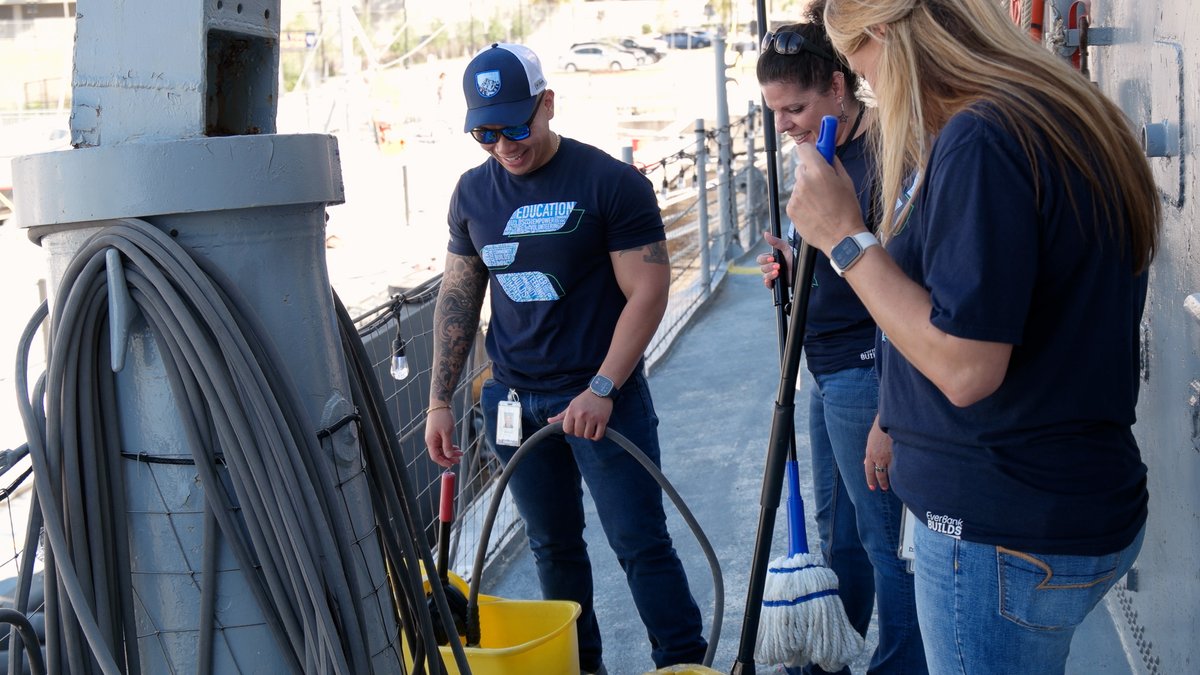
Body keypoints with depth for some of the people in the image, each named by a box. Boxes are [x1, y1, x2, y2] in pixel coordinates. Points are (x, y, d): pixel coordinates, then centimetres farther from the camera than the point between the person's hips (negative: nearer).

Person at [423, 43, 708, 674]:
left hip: (602, 395, -5)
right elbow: (457, 295, 12)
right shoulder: (473, 191, 5)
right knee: (553, 545, 14)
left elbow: (647, 291, -12)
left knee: (640, 542, -2)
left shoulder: (611, 183, -11)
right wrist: (439, 402, 8)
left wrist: (602, 390, -17)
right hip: (512, 397, 5)